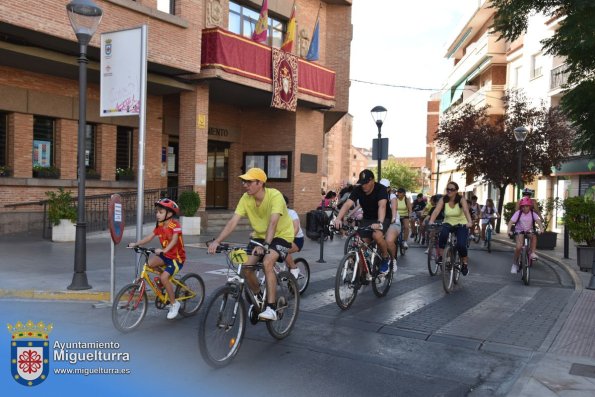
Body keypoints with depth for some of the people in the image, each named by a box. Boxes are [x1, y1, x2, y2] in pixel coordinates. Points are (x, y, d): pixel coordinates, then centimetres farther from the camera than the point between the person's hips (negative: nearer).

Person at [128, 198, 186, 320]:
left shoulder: (175, 225, -18)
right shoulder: (159, 225, 4)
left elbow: (174, 240, -33)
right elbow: (149, 237, -2)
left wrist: (164, 250, -49)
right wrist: (135, 244, -16)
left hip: (177, 257, -7)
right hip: (165, 255, 7)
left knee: (164, 277, -22)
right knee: (150, 263, -20)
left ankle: (174, 303, -4)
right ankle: (164, 281, 7)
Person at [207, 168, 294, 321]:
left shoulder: (275, 196, -28)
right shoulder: (246, 198, -13)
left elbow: (273, 223, -40)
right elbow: (233, 222, -18)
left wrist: (265, 245, -54)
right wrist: (217, 241, -30)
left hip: (281, 235, -5)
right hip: (260, 235, 6)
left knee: (267, 263, -30)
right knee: (246, 266, -12)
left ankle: (271, 308, -22)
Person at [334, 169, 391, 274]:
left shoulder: (381, 189, -24)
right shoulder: (358, 190, -14)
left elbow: (382, 206, -39)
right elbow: (347, 204, -26)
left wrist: (379, 223, -57)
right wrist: (338, 219, -44)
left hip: (382, 218, -4)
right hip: (367, 218, 4)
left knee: (377, 235, -32)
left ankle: (385, 258, -5)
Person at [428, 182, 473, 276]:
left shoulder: (461, 199, -14)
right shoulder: (443, 200, -9)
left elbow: (466, 210, -32)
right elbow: (436, 210, -23)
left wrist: (469, 221, -51)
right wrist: (431, 221, -42)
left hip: (461, 224, -1)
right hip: (448, 223, 1)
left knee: (461, 245, -22)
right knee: (443, 233, -34)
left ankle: (465, 264, 7)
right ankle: (440, 256, -17)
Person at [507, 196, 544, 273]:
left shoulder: (533, 213, -6)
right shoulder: (518, 213, -11)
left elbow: (538, 221, -20)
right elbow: (511, 222, -19)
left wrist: (541, 228, -39)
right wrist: (509, 230, -36)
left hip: (529, 231, 2)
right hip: (519, 231, -2)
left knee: (534, 236, -33)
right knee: (519, 247, -21)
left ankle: (533, 253, -20)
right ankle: (515, 263, -5)